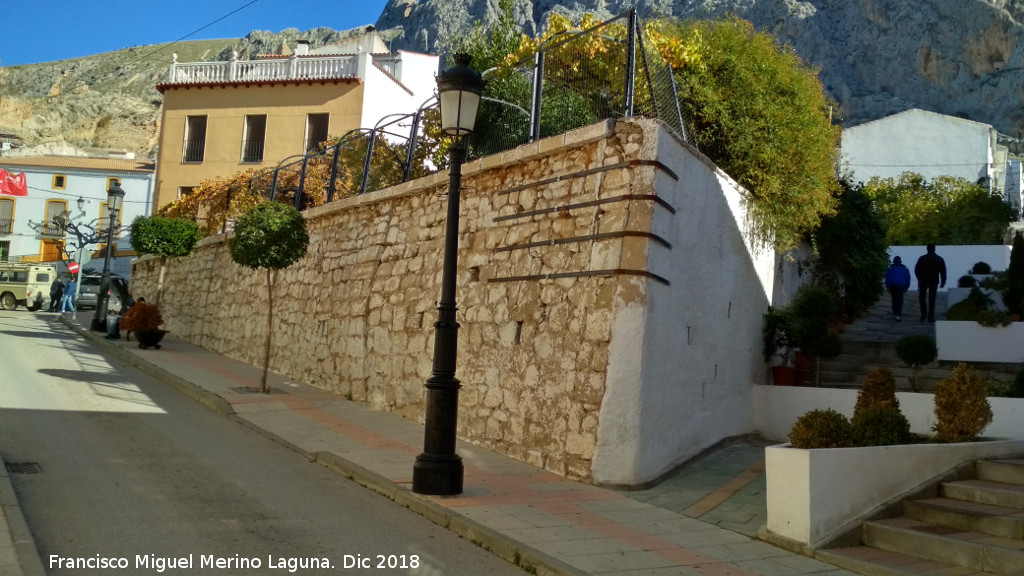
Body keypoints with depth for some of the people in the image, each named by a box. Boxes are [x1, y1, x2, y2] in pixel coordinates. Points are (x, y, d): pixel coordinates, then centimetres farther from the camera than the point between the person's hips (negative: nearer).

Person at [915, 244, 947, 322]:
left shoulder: (922, 258, -1)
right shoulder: (939, 259, 3)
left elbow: (916, 270, -1)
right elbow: (943, 271, 2)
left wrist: (920, 279, 11)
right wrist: (943, 282, 7)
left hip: (923, 281, -1)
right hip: (934, 281, 1)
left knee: (922, 297, 11)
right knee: (932, 299, 3)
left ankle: (923, 314, -4)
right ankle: (931, 317, 1)